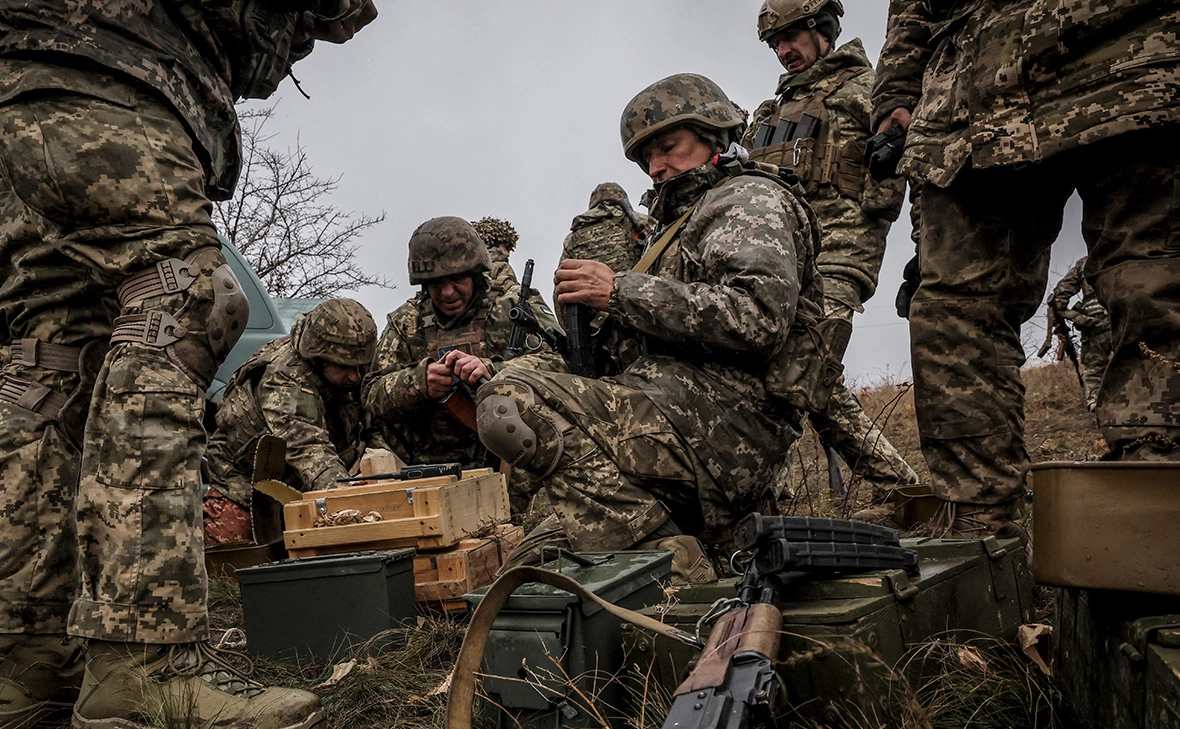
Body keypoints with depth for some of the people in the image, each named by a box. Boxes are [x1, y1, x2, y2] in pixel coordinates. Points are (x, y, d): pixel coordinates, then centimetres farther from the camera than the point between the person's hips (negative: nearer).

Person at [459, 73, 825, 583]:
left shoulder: (753, 201, 4)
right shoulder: (684, 224, 33)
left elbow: (758, 317, -17)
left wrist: (621, 291, -12)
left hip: (720, 420, -10)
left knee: (510, 404, -27)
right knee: (522, 575, 9)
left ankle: (666, 559, -24)